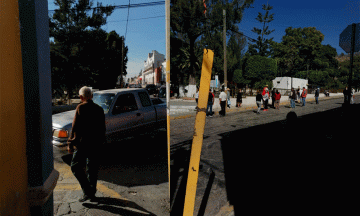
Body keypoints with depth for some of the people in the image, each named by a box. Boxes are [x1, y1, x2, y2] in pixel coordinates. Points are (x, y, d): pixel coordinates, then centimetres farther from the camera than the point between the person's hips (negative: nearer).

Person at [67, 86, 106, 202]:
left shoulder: (81, 108, -11)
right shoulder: (99, 109, 8)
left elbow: (75, 127, -14)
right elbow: (102, 128, 14)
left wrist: (70, 143, -9)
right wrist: (100, 140, 25)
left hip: (82, 143, -6)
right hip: (95, 144, 6)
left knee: (76, 167, 5)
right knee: (92, 168, 15)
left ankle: (87, 191, -2)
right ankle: (92, 193, 23)